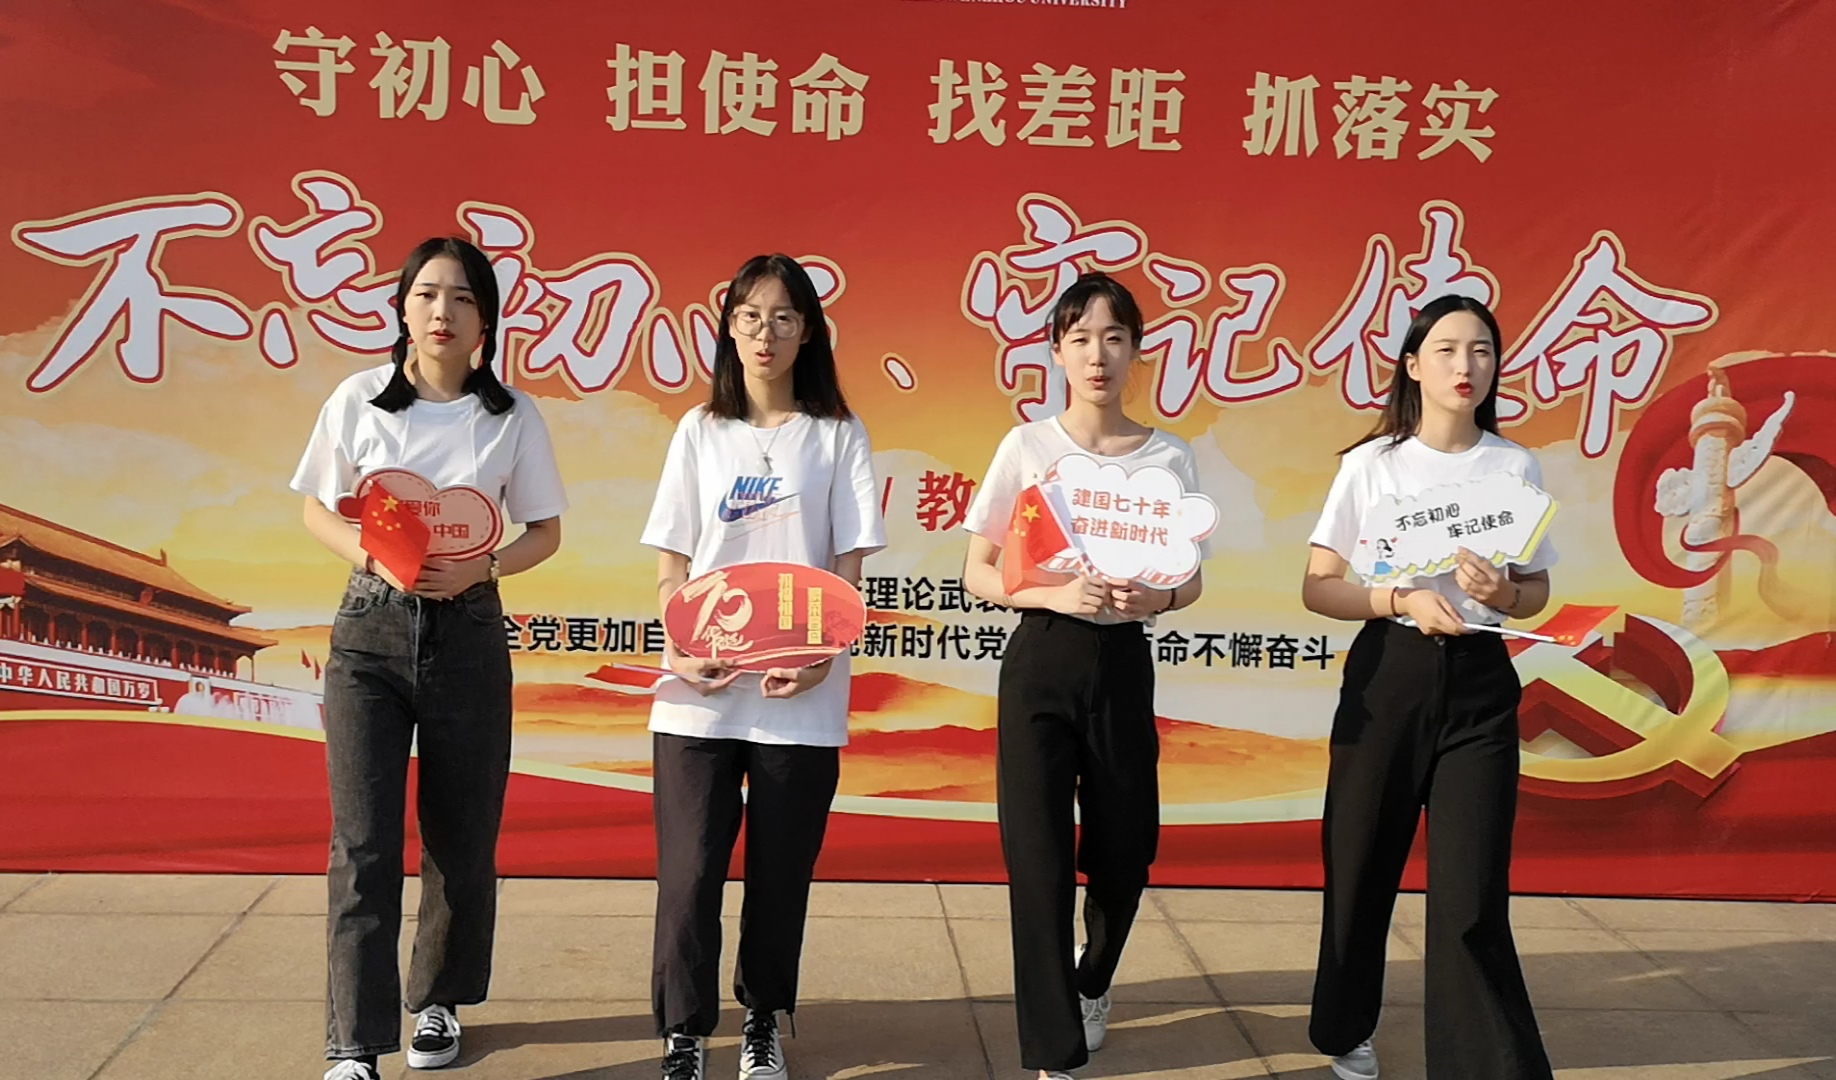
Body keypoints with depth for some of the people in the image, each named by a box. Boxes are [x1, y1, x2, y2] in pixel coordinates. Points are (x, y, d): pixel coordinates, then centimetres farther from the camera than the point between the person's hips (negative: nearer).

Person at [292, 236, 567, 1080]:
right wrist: (376, 558, -13)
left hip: (467, 631, 1)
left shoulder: (511, 415, -2)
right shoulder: (358, 400, -2)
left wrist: (481, 567, -15)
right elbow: (319, 510, 6)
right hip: (370, 629, 0)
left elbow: (545, 531, 5)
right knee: (362, 842, -5)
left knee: (461, 836, 9)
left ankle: (437, 1000, 31)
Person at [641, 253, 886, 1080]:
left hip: (799, 693, -1)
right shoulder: (700, 431, 8)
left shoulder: (837, 436, 4)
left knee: (781, 869, 7)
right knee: (689, 870, -2)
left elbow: (848, 566, 1)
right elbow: (671, 563, 6)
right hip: (699, 690, 1)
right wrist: (683, 647, -10)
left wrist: (821, 657, -14)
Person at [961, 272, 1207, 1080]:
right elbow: (978, 573, -1)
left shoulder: (1168, 457, 1)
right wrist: (1055, 595, -19)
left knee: (1124, 851, 11)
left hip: (1121, 665, 2)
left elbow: (1189, 581, 7)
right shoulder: (1026, 447, -3)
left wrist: (1154, 599, -16)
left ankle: (1091, 984, 44)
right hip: (1040, 663, -1)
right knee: (1038, 857, -4)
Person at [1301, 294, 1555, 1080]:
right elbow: (1317, 589, -2)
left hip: (1480, 682, 0)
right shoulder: (1371, 464, -2)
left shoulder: (1515, 467, 2)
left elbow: (1538, 592, 9)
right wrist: (1402, 600, -18)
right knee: (1361, 869, 11)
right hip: (1388, 674, 0)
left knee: (1471, 893, -5)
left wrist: (1501, 593, -14)